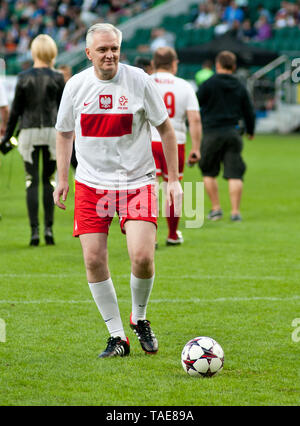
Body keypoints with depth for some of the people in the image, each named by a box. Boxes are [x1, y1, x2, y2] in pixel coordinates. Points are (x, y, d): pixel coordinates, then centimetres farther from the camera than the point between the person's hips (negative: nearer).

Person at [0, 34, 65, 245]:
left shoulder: (24, 78, -1)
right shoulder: (57, 78, -1)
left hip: (29, 132, 0)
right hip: (52, 131, 0)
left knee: (32, 182, 2)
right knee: (50, 180, 9)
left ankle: (34, 231, -4)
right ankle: (49, 228, 4)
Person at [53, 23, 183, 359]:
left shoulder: (139, 81, -6)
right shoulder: (75, 85, 0)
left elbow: (165, 129, 3)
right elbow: (64, 132, 15)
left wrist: (173, 179, 0)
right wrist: (62, 179, 9)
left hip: (137, 180, -2)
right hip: (90, 183, 2)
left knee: (142, 257, -16)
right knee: (94, 259, -5)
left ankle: (139, 319, 13)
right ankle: (117, 337, 8)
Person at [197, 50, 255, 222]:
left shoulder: (209, 84, -4)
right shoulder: (240, 87, 7)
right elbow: (249, 112, 12)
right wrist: (251, 131, 29)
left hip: (212, 133, -2)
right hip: (233, 133, 3)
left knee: (209, 173, 12)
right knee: (235, 174, 1)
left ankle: (216, 208, 9)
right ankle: (235, 211, -5)